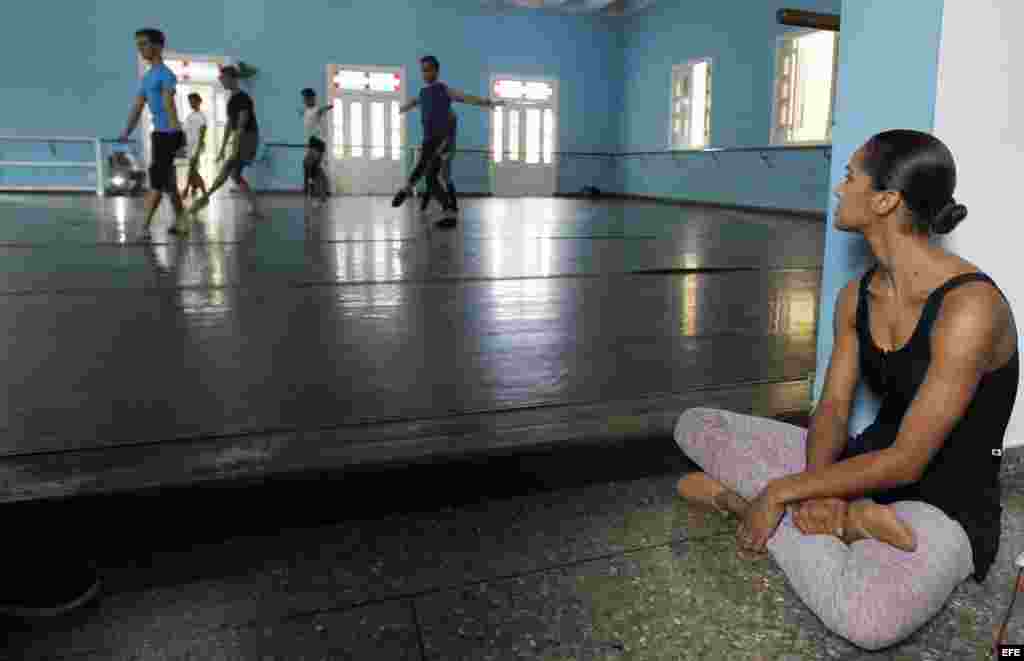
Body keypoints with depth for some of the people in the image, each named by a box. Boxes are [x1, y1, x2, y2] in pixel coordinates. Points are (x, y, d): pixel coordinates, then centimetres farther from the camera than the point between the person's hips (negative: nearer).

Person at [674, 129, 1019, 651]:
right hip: (862, 467, 8)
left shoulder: (969, 306, -25)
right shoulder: (857, 296, 1)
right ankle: (844, 521, -11)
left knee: (868, 618, -41)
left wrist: (782, 491, -20)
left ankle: (743, 501, -15)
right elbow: (833, 410, 0)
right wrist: (815, 491, -21)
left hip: (941, 506, -7)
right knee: (695, 426, 2)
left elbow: (906, 461, -25)